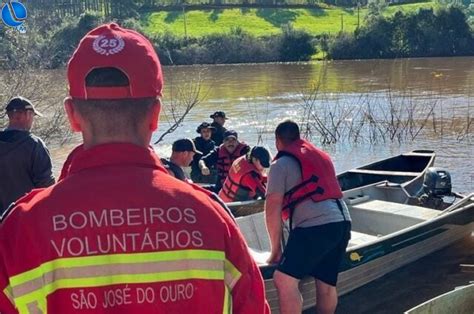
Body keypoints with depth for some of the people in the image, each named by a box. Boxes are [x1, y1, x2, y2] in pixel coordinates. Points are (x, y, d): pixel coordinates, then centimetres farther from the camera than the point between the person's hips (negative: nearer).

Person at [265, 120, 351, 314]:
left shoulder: (282, 163, 2)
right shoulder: (321, 155, 26)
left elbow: (273, 207, -5)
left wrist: (276, 249, 1)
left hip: (315, 227, -9)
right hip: (343, 222, 9)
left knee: (284, 280, -12)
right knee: (327, 286, 15)